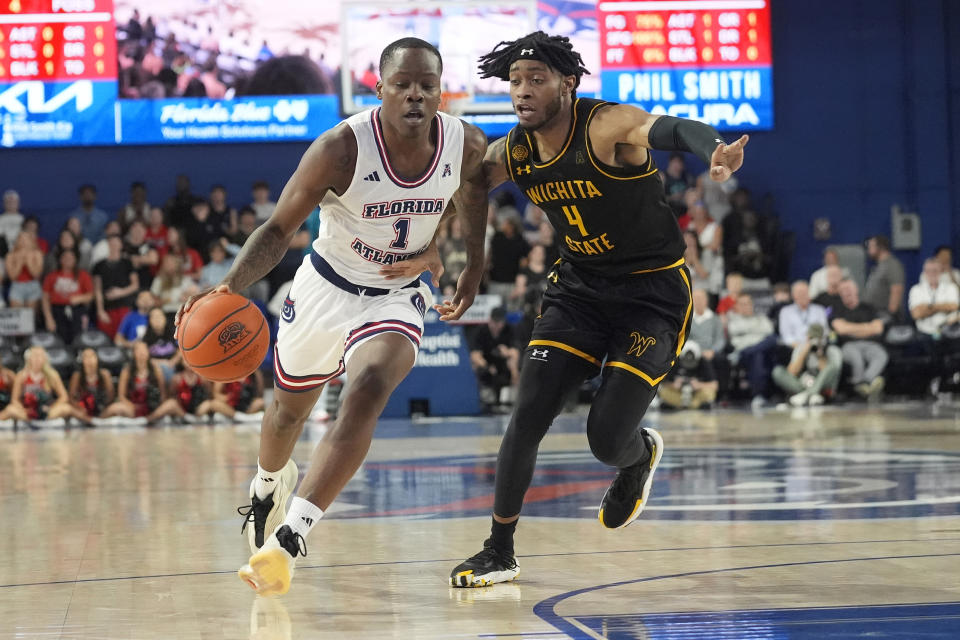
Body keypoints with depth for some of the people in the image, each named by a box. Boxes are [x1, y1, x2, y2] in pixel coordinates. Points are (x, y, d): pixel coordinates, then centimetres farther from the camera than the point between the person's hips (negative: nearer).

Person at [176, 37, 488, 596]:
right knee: (291, 407, 22)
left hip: (398, 295, 0)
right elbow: (280, 229, -23)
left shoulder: (468, 146, -18)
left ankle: (287, 540, -30)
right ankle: (270, 482, 59)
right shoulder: (341, 148, -28)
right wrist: (230, 288, -38)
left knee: (367, 394, -29)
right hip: (327, 285, 0)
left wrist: (475, 268, 12)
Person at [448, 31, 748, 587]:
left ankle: (641, 456, 29)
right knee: (528, 418, -7)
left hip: (653, 294, -5)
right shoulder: (514, 152, -5)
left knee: (606, 439, -11)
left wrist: (715, 150, -66)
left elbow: (672, 129, -44)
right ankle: (500, 552, 10)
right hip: (579, 288, 5)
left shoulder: (607, 127, -24)